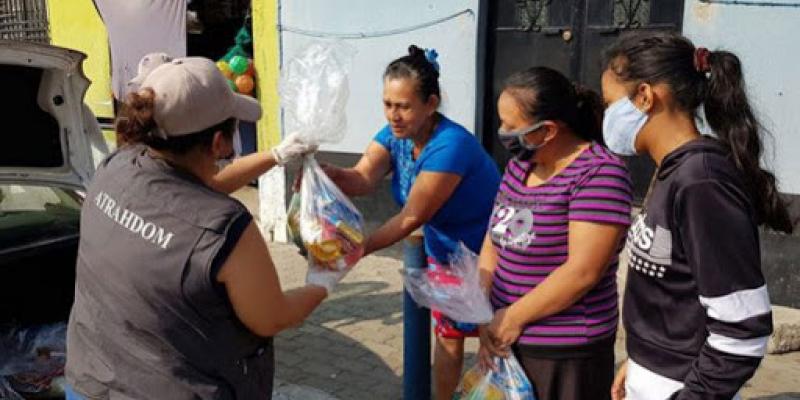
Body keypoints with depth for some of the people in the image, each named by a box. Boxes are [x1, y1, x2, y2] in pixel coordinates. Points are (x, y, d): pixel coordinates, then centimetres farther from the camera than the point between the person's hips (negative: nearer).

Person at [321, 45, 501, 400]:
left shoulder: (450, 146, -32)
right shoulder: (394, 135, -8)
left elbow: (411, 217, -32)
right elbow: (363, 179, -24)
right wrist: (331, 175, -45)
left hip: (487, 254, -7)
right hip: (444, 250, 7)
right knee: (447, 335, 18)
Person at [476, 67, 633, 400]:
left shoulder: (599, 173, -17)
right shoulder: (519, 164, 7)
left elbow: (583, 272, -22)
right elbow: (494, 241, 7)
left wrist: (514, 317, -14)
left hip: (567, 353, -6)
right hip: (507, 340, 7)